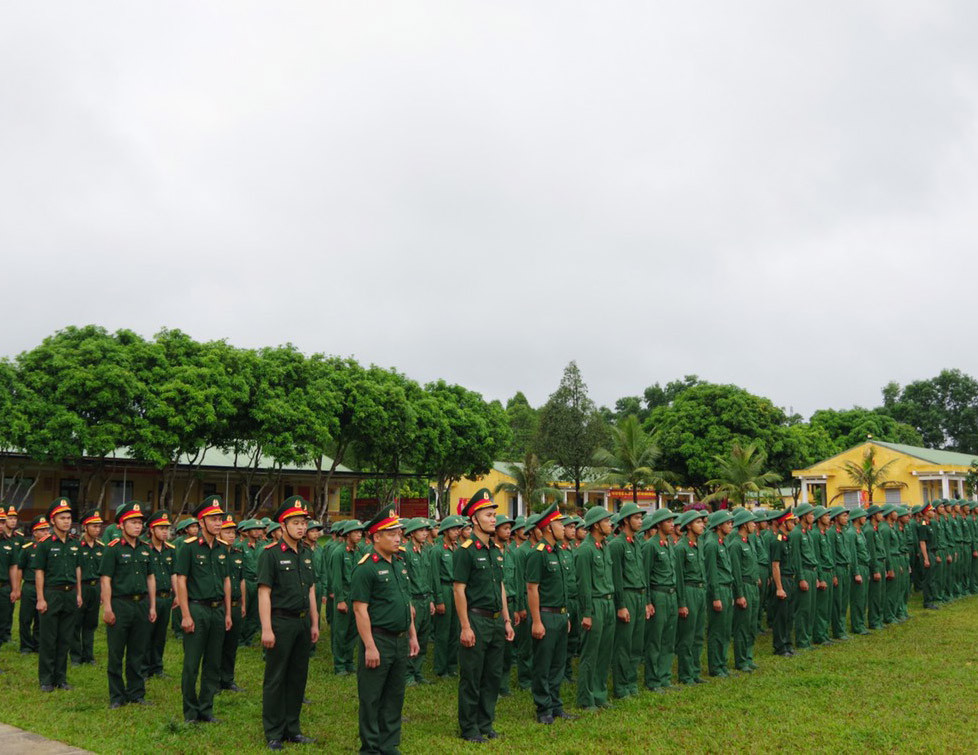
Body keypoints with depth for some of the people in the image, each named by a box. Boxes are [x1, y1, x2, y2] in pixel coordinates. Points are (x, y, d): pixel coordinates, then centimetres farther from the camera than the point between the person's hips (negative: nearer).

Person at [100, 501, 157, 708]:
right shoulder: (113, 549, -6)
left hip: (142, 604, 5)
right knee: (116, 654, 3)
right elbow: (106, 580, -9)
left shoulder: (145, 548, 10)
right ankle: (117, 696, 13)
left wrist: (152, 606, 10)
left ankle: (137, 693, 20)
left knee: (138, 653, 10)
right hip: (120, 604, -5)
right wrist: (107, 608, -14)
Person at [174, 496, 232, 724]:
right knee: (191, 665, 0)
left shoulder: (222, 549, 10)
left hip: (218, 610, 6)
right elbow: (181, 581, -9)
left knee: (213, 665, 10)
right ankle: (190, 711, 13)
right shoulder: (189, 547, -7)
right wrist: (186, 615, -13)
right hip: (197, 610, -5)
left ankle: (206, 709, 20)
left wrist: (228, 613, 11)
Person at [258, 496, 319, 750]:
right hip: (280, 622, -6)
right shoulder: (271, 553, -10)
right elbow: (264, 592, -13)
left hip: (303, 622, 7)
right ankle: (273, 733, 14)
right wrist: (266, 628, -17)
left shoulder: (307, 553, 10)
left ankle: (292, 728, 24)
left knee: (298, 677, 12)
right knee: (275, 679, 3)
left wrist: (314, 623, 14)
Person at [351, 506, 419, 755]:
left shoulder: (400, 564, 12)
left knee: (395, 697, 14)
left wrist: (412, 635, 16)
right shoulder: (366, 567, -13)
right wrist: (369, 647, -19)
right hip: (378, 640, -8)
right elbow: (360, 609, -16)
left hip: (401, 641, 8)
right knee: (371, 697, 4)